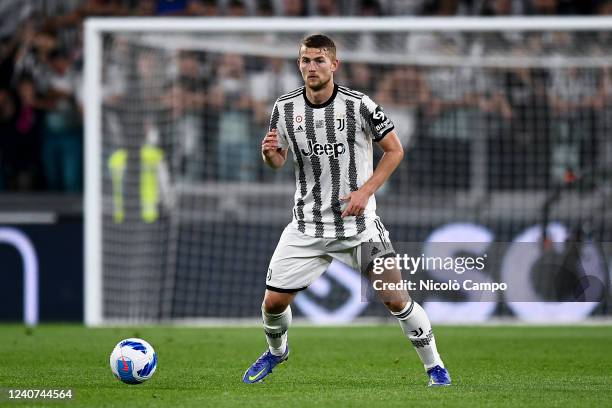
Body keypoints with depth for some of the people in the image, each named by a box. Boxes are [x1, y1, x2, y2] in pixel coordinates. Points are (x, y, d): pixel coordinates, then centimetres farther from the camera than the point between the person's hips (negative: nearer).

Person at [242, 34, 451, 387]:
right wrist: (269, 153, -13)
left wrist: (365, 191, -12)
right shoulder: (285, 108, -1)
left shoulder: (358, 105, -11)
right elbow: (278, 162, 11)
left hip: (358, 223, -3)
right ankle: (276, 351, 33)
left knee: (395, 298, -5)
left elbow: (395, 150, -2)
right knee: (274, 302, 1)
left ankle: (434, 366, 14)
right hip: (307, 225, 3)